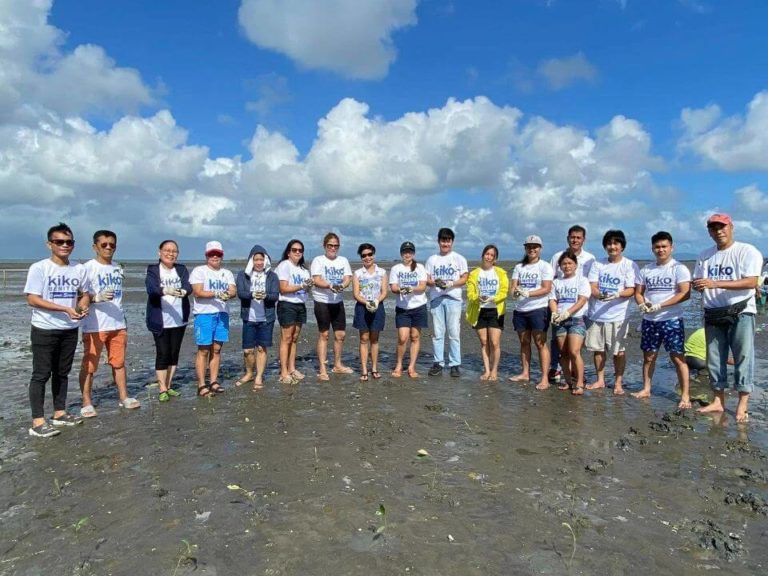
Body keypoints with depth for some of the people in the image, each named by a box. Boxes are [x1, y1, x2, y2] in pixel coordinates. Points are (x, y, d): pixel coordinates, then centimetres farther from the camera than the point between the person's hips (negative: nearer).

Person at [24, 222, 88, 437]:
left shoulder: (79, 269, 5)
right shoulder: (39, 268, -10)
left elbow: (84, 294, 16)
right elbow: (32, 299, -14)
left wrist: (83, 307, -7)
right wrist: (65, 309, -21)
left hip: (70, 330, 5)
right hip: (44, 330, -5)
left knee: (62, 373, 14)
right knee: (41, 374, -1)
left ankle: (59, 413, 26)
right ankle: (37, 421, 4)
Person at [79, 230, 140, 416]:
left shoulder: (117, 268, 14)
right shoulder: (88, 267, -6)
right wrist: (96, 297, -30)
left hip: (117, 324, 6)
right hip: (94, 326, -6)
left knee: (119, 362, 11)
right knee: (89, 366, 3)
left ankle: (124, 397, 20)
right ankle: (86, 403, 12)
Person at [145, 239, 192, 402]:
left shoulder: (182, 269, 6)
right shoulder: (152, 270, -3)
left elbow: (188, 285, -12)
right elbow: (151, 288, -22)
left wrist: (183, 291, -36)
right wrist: (166, 291, -43)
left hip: (179, 320, 3)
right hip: (160, 321, -3)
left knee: (174, 353, 10)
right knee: (162, 354, -2)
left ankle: (169, 386, 23)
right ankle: (162, 389, 8)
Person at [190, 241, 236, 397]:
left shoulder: (227, 273, 15)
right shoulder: (199, 271, 1)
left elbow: (233, 291, 1)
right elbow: (198, 292, -11)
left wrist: (228, 294, -22)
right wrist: (216, 294, -24)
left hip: (222, 314, 5)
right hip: (204, 314, -5)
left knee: (216, 349, 8)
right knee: (203, 350, -4)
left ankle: (213, 382, 16)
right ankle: (201, 385, 1)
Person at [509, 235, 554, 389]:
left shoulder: (545, 266, -2)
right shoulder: (519, 267, 13)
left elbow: (546, 288, -11)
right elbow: (513, 286, 6)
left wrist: (528, 293, -23)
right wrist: (515, 292, -17)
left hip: (538, 309, -5)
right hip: (520, 310, 6)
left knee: (540, 343, -7)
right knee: (524, 342, 12)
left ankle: (545, 378, -4)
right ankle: (525, 373, 22)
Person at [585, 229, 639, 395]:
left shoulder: (630, 265, -2)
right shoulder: (597, 264, 7)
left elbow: (631, 290, -7)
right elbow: (592, 286, 0)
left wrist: (616, 295, -26)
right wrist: (599, 294, -21)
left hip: (617, 316, -3)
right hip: (596, 314, 3)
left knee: (618, 351, 3)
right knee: (597, 349, 11)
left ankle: (618, 383, 17)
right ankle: (600, 380, 25)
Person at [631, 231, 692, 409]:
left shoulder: (679, 268, -4)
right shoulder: (646, 269, 10)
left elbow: (685, 293, -13)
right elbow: (638, 292, 13)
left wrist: (659, 305, -19)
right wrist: (642, 305, -9)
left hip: (671, 320, -4)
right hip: (649, 320, 5)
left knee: (678, 357, -4)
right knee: (648, 356, 10)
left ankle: (685, 395, 2)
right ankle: (646, 389, 21)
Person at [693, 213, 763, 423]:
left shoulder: (747, 251, -6)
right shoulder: (705, 256, 11)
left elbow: (751, 282, -18)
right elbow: (697, 282, 13)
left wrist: (715, 283, -26)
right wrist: (698, 285, -12)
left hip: (740, 313, -5)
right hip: (713, 314, 5)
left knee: (743, 357, -2)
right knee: (714, 359, 8)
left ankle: (743, 404, 5)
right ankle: (719, 401, 18)